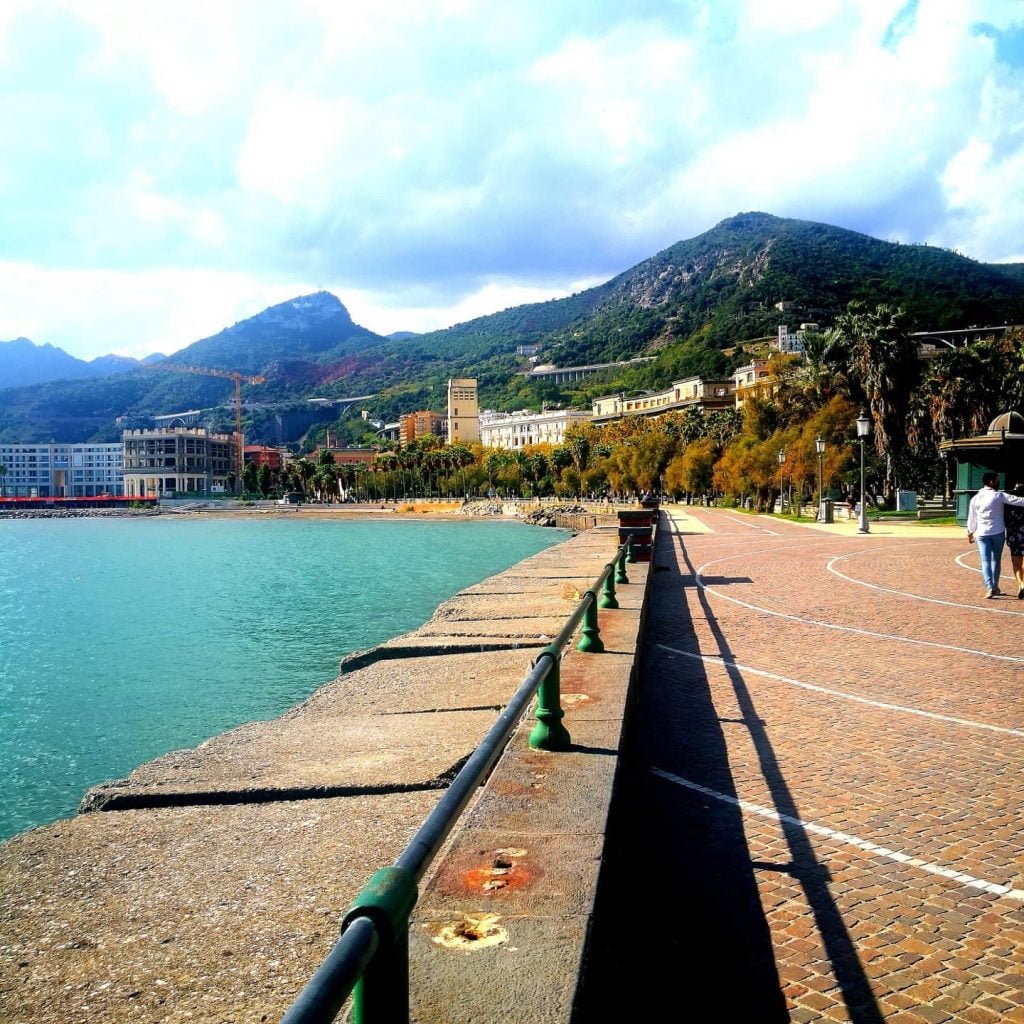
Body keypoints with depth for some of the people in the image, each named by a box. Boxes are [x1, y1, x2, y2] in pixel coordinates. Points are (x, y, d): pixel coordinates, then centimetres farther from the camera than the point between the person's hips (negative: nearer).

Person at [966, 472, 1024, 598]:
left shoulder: (975, 498, 4)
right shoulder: (999, 496, -8)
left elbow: (971, 518, 11)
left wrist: (970, 532, 23)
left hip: (982, 533, 2)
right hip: (998, 532, -2)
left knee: (985, 561, -2)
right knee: (996, 560, 13)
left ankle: (990, 587, -18)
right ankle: (995, 586, 19)